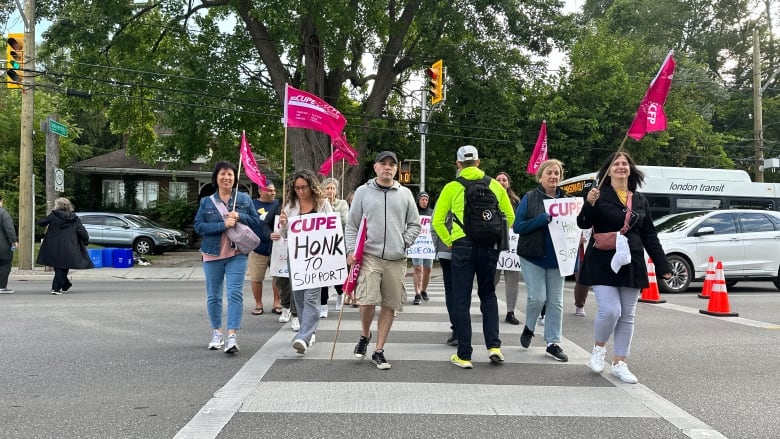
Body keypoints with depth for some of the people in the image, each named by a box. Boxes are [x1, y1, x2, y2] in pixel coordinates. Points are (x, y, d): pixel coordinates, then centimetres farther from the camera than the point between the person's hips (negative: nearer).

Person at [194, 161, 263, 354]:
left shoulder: (244, 199, 6)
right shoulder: (206, 202, 5)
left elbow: (256, 222, 4)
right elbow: (198, 226, -5)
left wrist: (240, 217, -14)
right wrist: (222, 225, -17)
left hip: (237, 254, -1)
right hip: (212, 254, 2)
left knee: (235, 294, -11)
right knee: (213, 296, 11)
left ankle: (232, 335, -11)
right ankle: (216, 332, 26)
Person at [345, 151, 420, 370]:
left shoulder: (405, 194, 11)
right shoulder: (363, 192, 7)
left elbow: (414, 224, 16)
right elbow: (352, 225, 7)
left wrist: (405, 242, 0)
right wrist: (351, 250, -3)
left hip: (396, 259, 2)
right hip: (369, 255, -2)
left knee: (389, 306, 5)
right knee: (368, 301, -14)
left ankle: (379, 351, 17)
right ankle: (365, 335, 17)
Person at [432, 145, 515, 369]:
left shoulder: (452, 187, 1)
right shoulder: (494, 185, 7)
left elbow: (437, 220, -2)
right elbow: (510, 216, 10)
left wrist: (448, 241, 9)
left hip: (463, 246, -2)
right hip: (490, 247, 2)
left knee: (461, 300, 5)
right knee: (488, 295, 20)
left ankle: (464, 356, 8)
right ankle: (494, 346, 9)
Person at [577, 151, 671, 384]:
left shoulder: (640, 200, 12)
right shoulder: (600, 195, -2)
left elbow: (649, 236, 14)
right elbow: (583, 224, -10)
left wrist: (663, 266, 11)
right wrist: (589, 204, -29)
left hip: (632, 265, 5)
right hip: (603, 263, -5)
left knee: (628, 316, 7)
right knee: (610, 310, -15)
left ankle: (619, 364, 18)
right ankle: (598, 349, 14)